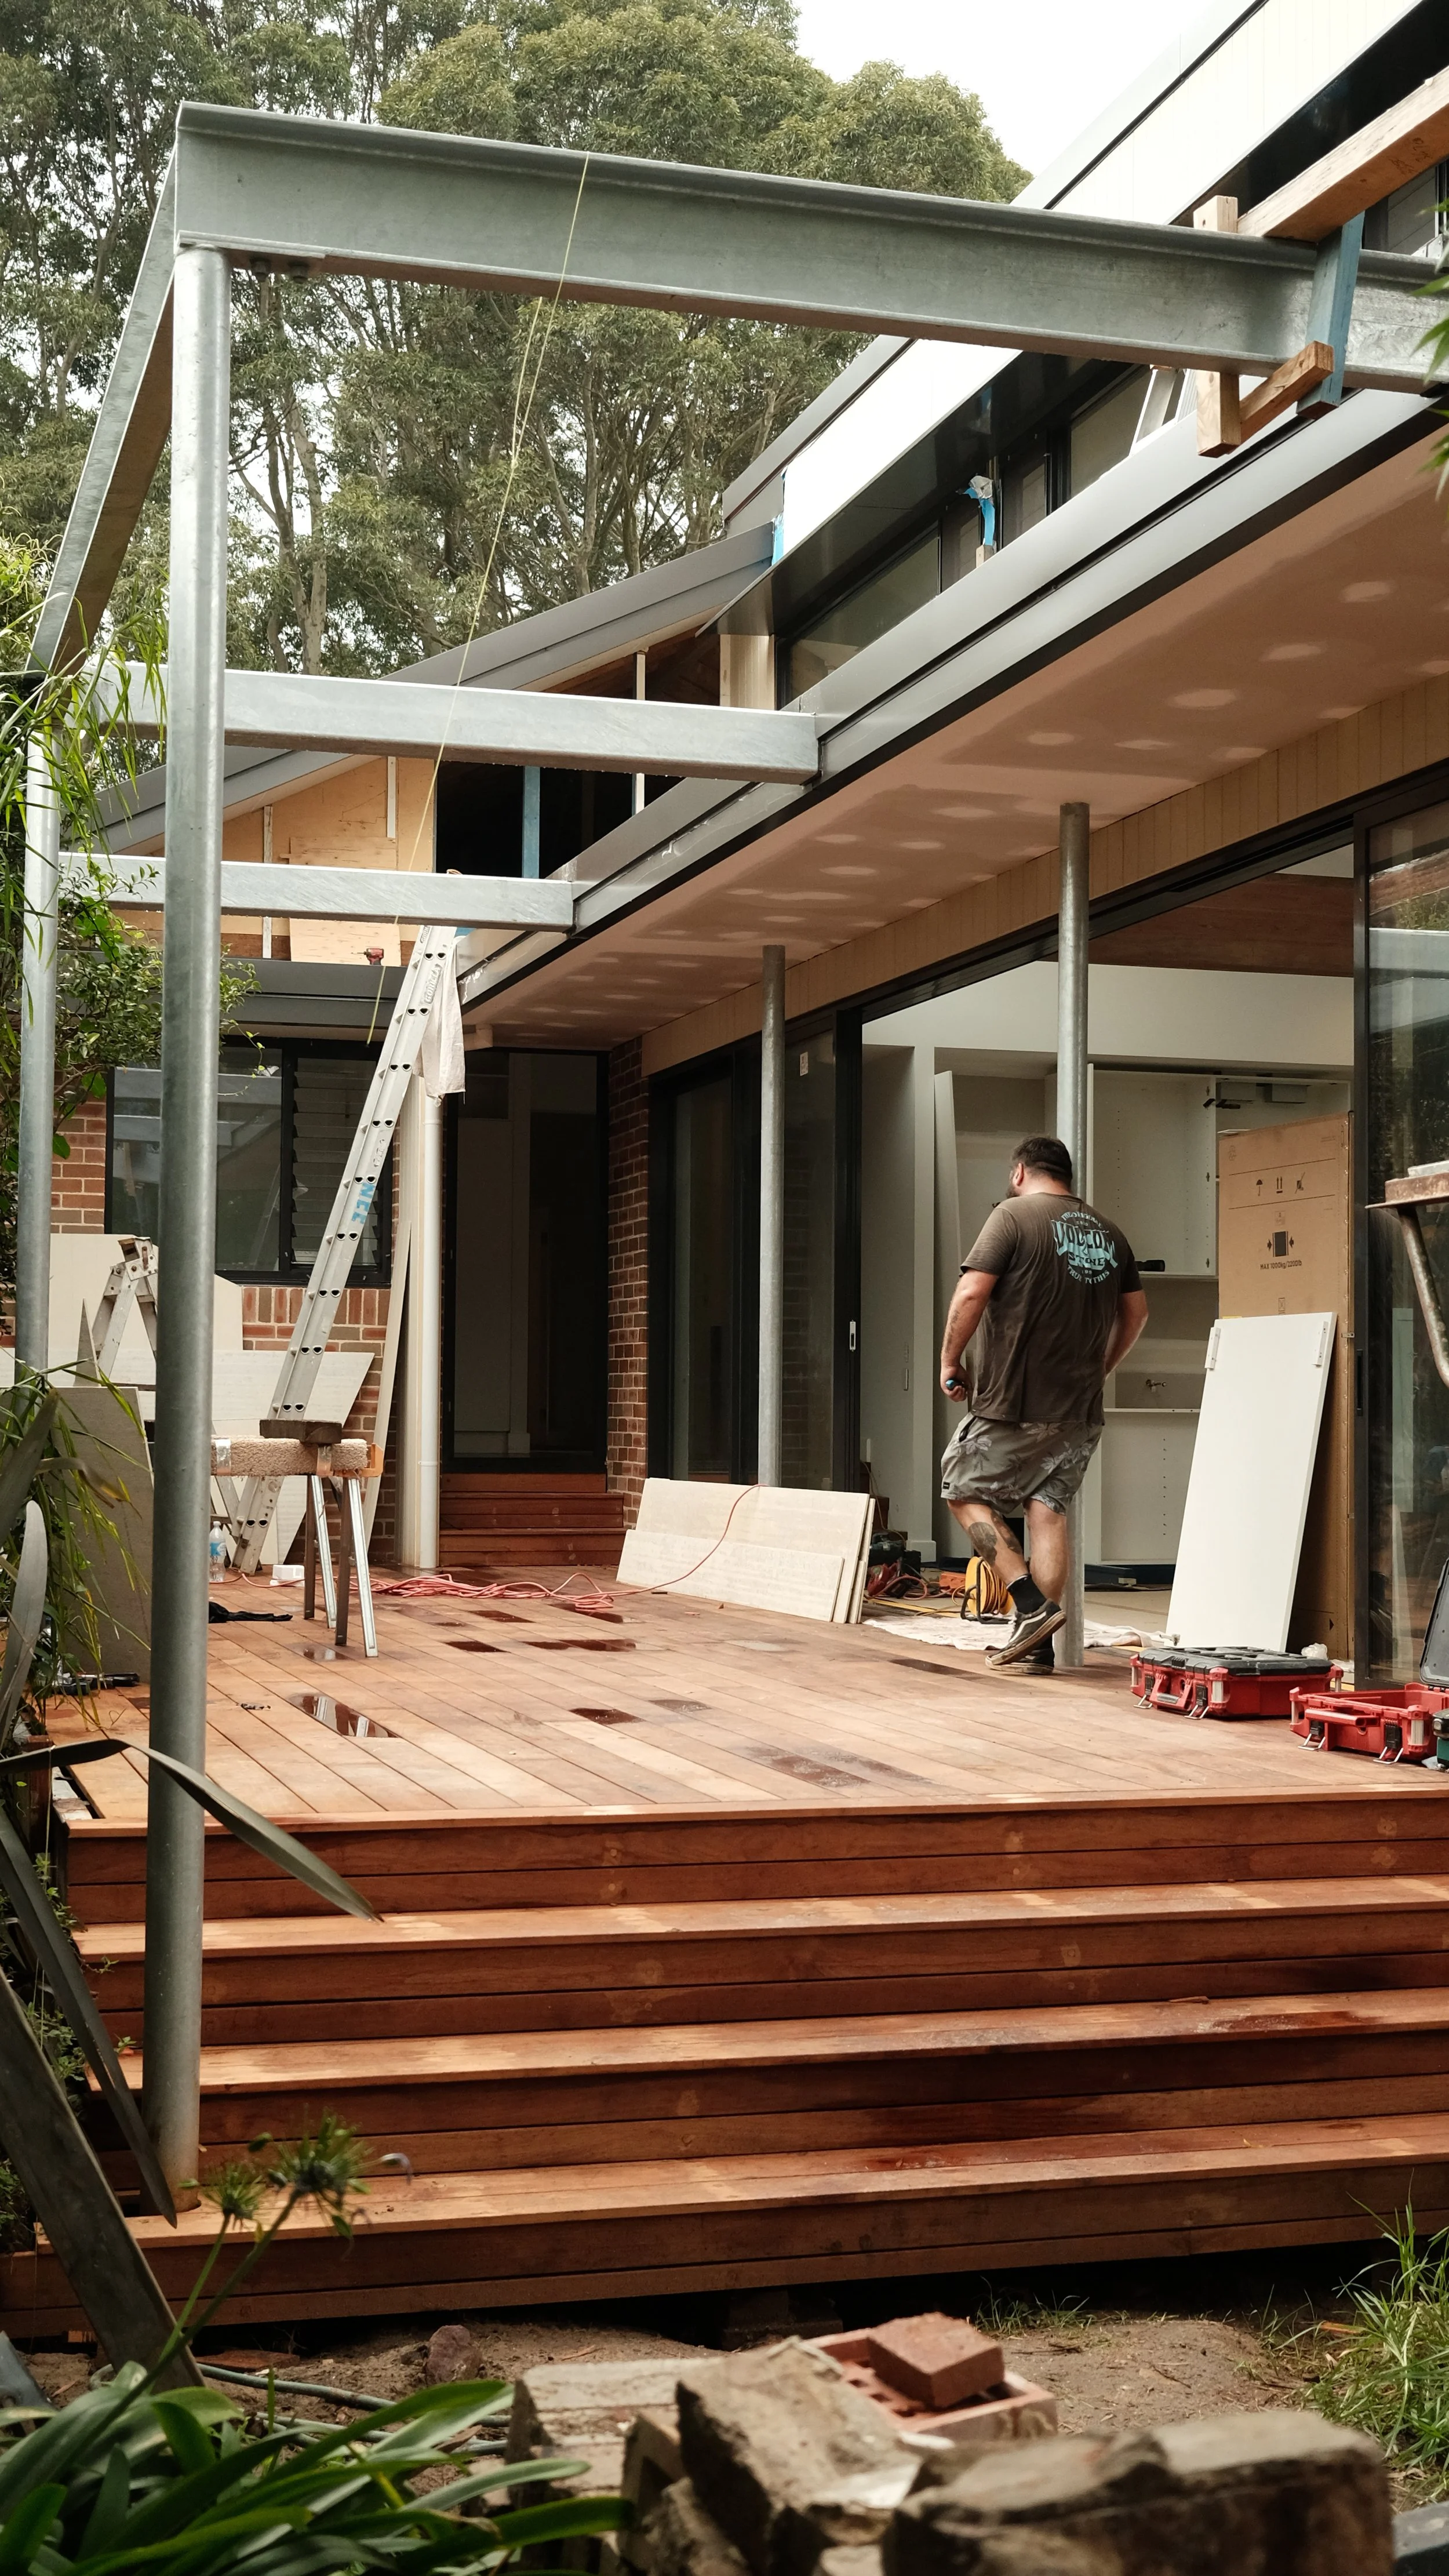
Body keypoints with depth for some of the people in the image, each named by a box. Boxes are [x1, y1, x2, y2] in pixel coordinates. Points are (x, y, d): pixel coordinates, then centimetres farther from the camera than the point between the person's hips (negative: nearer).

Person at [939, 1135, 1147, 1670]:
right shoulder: (1109, 1233, 12)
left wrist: (949, 1362, -5)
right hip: (1081, 1409, 6)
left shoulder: (1014, 1216, -7)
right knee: (1048, 1508, 9)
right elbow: (1136, 1312, 19)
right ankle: (1039, 1645, 7)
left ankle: (1031, 1605, -4)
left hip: (1014, 1404, -6)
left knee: (965, 1490, 9)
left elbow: (971, 1293, -16)